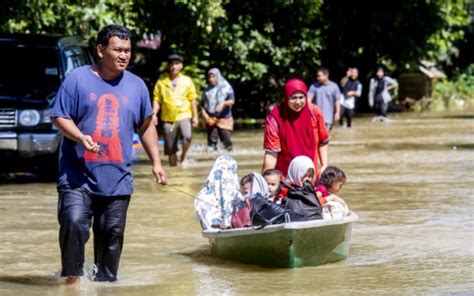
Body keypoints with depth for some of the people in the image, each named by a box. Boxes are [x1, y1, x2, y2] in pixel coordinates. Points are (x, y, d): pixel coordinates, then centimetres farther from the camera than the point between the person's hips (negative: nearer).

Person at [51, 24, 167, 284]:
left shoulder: (136, 85, 12)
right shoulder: (78, 79, 0)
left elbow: (146, 126, 21)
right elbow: (60, 117, -2)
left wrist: (156, 162, 16)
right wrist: (80, 137, -20)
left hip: (117, 179, 3)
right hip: (77, 176, -3)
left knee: (112, 233, 5)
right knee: (74, 223, -18)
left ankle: (105, 282, 18)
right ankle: (72, 277, -5)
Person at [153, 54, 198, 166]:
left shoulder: (187, 81, 5)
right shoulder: (161, 82, 4)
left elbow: (192, 99, 9)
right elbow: (157, 100, 4)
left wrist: (195, 116, 6)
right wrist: (154, 114, -9)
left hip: (184, 116, -1)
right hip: (168, 118, 1)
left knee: (187, 136, -28)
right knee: (170, 148, 4)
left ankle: (184, 156, -2)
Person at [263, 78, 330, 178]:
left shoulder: (314, 112, -4)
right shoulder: (275, 117, -14)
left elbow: (323, 142, 9)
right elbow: (271, 152, -15)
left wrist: (324, 166, 2)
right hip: (284, 177, -3)